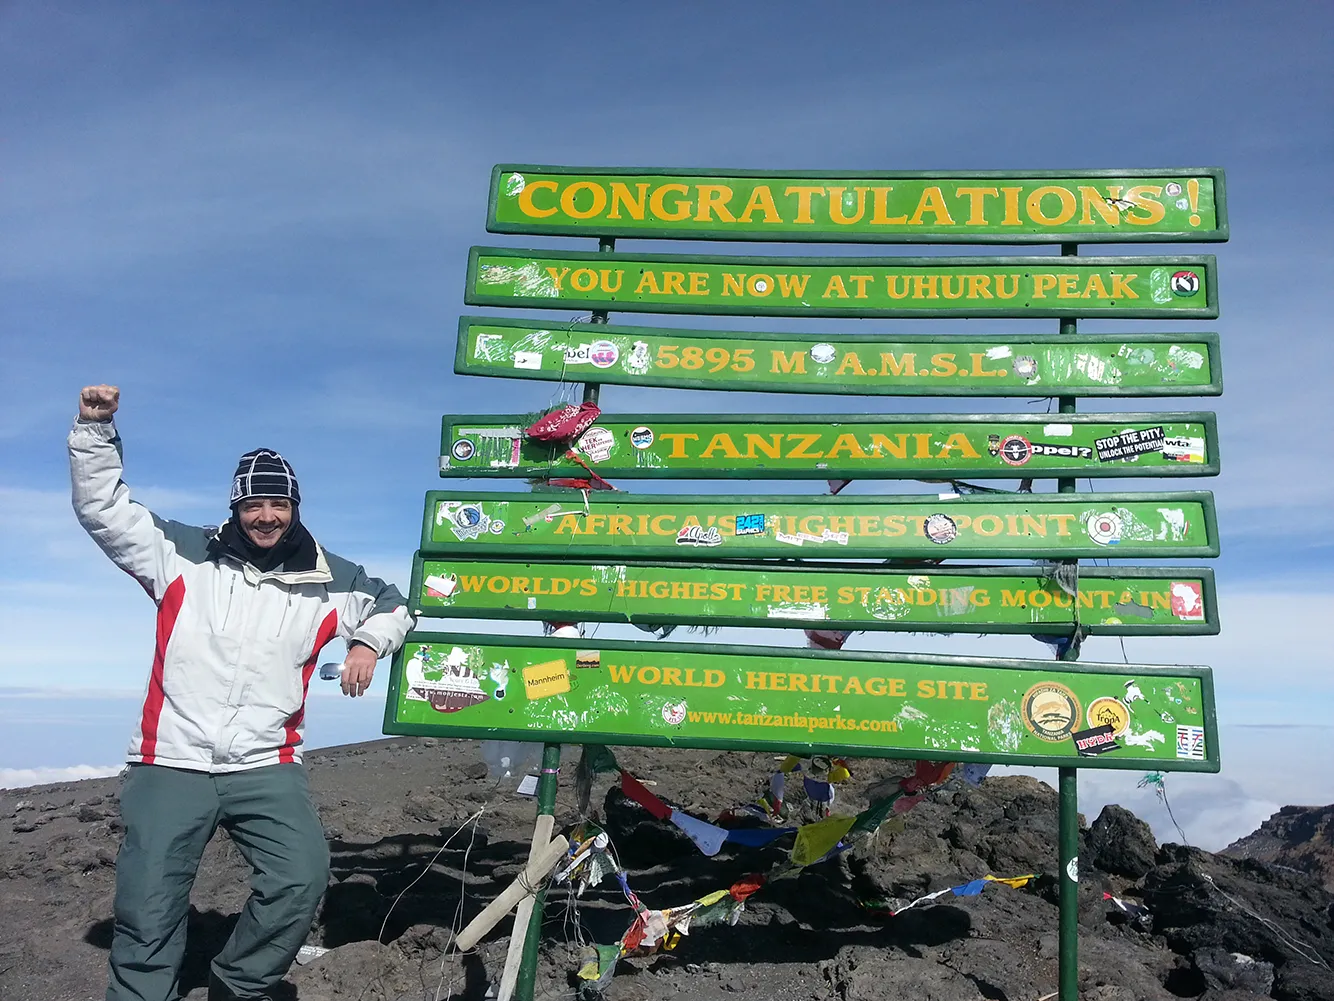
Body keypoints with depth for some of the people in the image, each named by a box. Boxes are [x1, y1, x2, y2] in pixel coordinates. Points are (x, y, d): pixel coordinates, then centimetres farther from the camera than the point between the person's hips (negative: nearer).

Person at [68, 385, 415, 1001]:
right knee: (148, 910, -4)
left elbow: (392, 605, 25)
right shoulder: (184, 556, 5)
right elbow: (102, 507, 5)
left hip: (267, 770, 1)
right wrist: (96, 429, -6)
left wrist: (370, 642, 6)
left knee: (302, 879, -16)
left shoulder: (329, 581, 8)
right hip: (170, 763, 0)